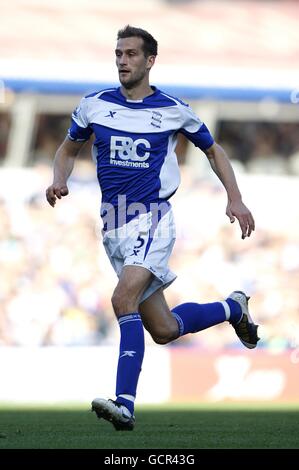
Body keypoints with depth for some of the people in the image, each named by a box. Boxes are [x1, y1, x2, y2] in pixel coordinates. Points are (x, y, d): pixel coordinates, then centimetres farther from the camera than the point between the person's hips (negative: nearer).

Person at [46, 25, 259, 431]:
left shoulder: (174, 110, 0)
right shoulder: (94, 106, 5)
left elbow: (213, 150, 15)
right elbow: (68, 149, 20)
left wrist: (235, 199, 4)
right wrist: (59, 181, -2)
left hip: (152, 219, -4)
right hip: (113, 225, 4)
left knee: (124, 299, -28)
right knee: (164, 329, 8)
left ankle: (125, 404, -32)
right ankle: (233, 308, 37)